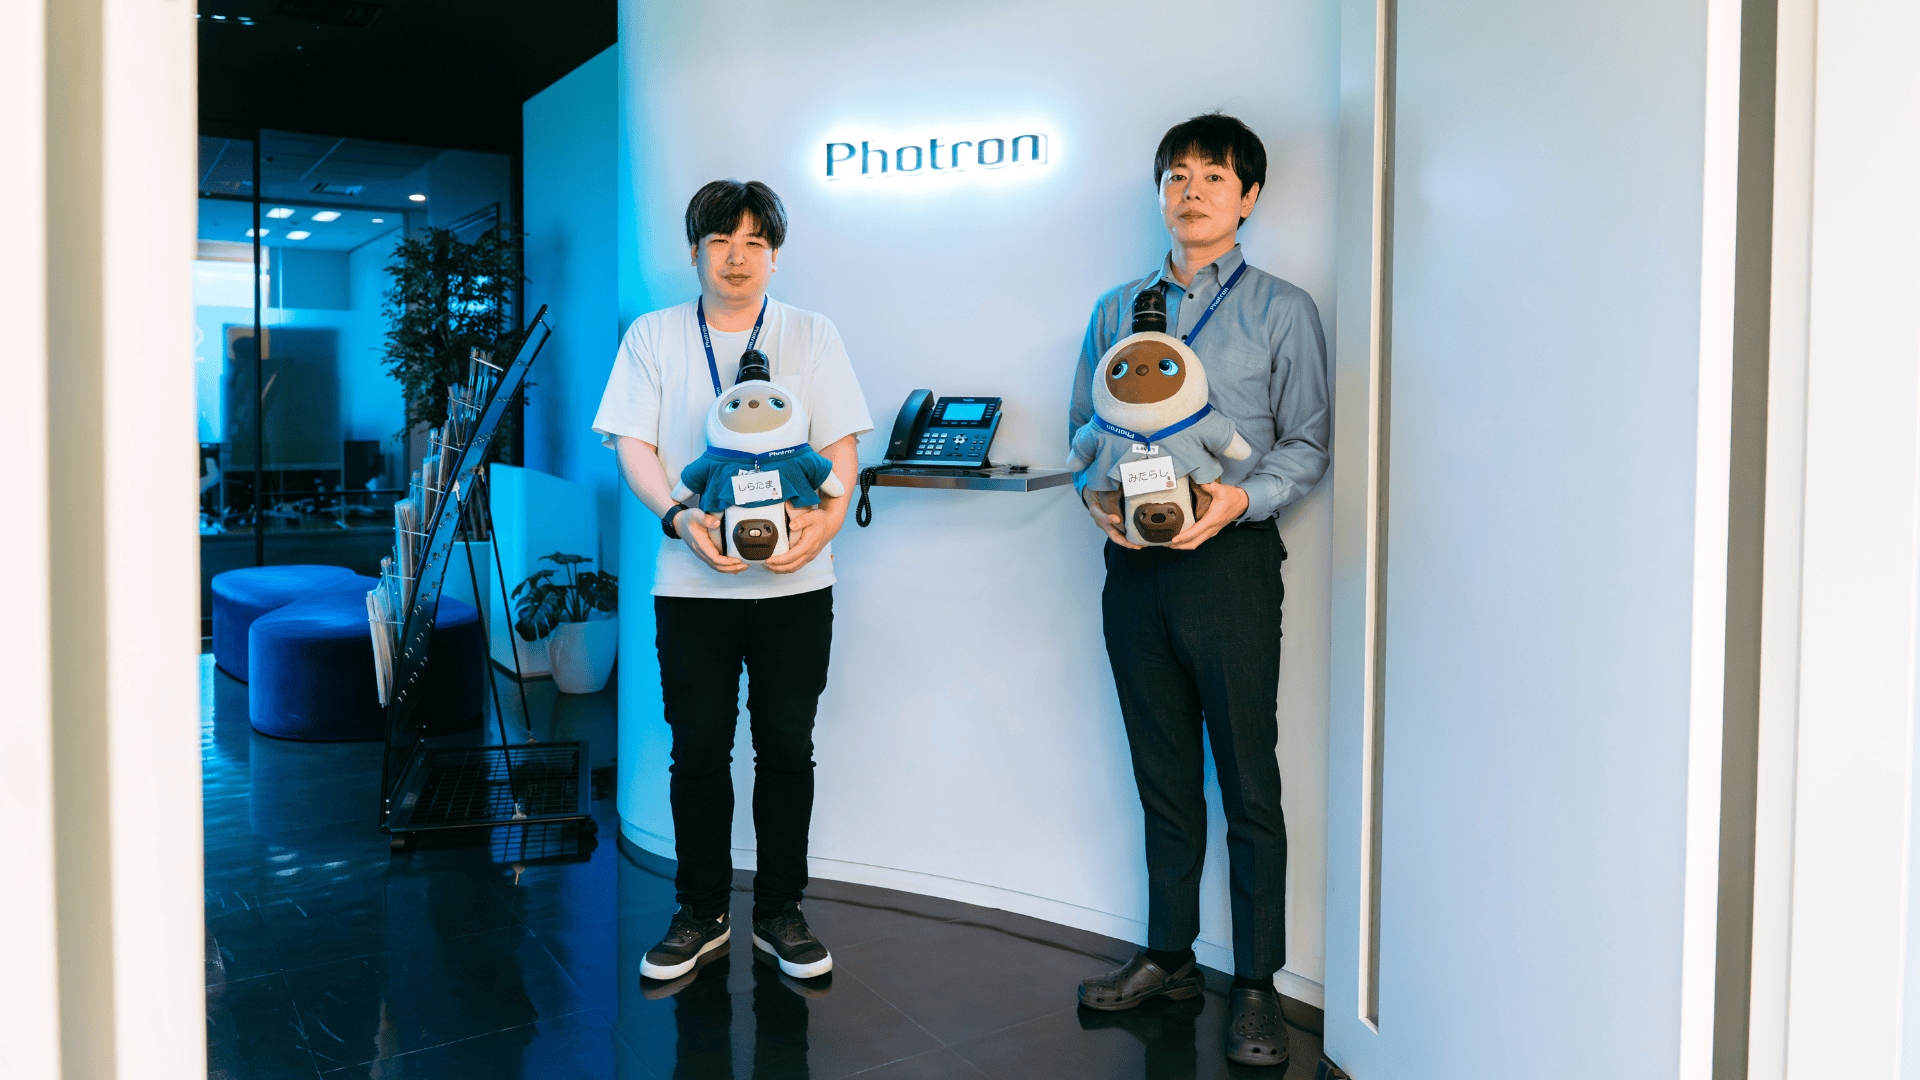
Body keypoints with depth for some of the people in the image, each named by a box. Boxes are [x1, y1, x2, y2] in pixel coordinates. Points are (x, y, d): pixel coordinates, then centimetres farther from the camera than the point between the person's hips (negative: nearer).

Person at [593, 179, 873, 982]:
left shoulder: (811, 336, 8)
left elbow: (841, 446, 3)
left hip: (793, 580, 0)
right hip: (691, 582, 0)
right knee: (698, 750, 5)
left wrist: (826, 516, -17)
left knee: (787, 749, 5)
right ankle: (701, 913, 21)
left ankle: (779, 912, 20)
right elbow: (633, 444, 2)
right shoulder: (653, 336, 8)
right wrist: (680, 517, -16)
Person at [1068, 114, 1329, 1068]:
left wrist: (1238, 498, -18)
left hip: (1229, 558, -3)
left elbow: (1306, 445, 0)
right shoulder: (1116, 310, 14)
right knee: (1162, 773, 12)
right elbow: (1083, 426, 15)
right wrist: (1097, 494, -6)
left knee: (1248, 779, 0)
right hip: (1134, 561, 4)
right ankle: (1168, 956, 26)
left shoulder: (1282, 311, 3)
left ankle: (1256, 986, 11)